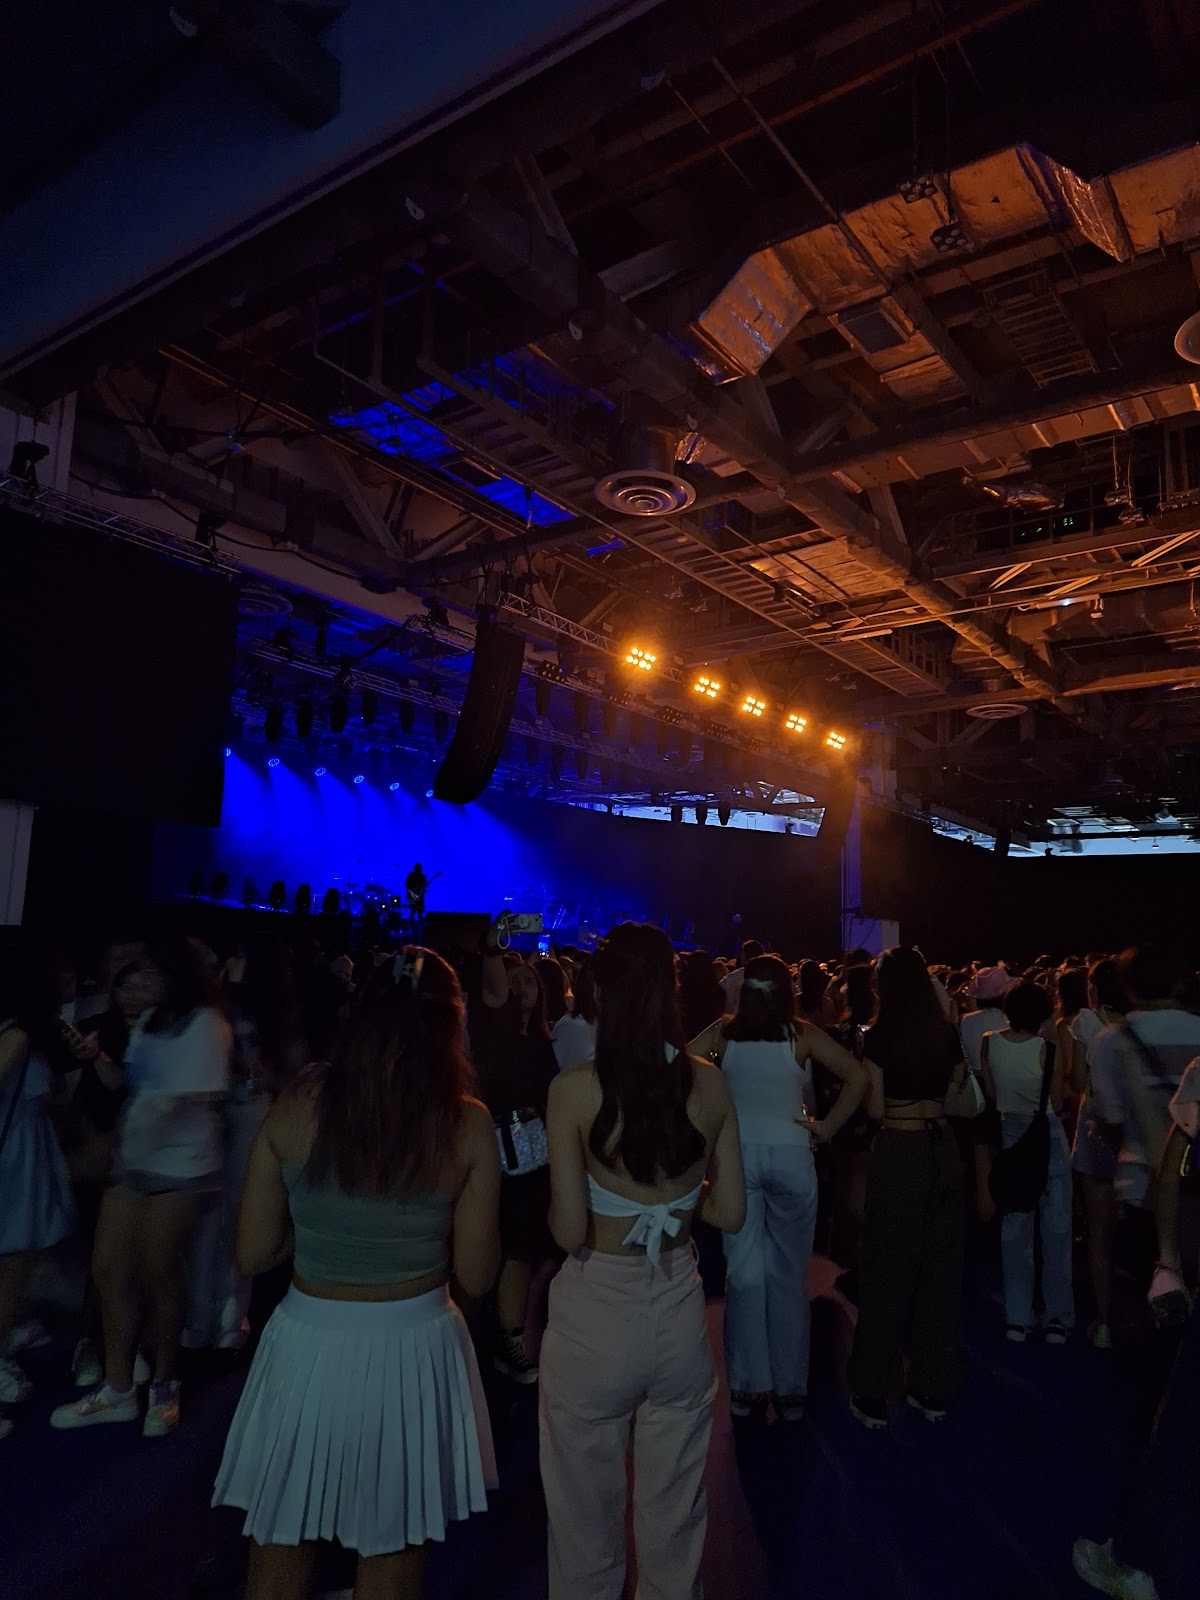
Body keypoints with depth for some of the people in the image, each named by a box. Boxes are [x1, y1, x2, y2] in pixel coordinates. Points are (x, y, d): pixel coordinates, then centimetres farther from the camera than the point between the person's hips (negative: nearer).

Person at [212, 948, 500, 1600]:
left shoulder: (294, 1106, -9)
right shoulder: (468, 1125, -12)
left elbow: (252, 1255, -2)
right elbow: (476, 1275, -6)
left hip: (307, 1347, 1)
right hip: (414, 1352, -1)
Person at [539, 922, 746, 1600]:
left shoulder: (575, 1088, -19)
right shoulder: (710, 1083, -9)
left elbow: (569, 1231, -17)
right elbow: (730, 1212, -2)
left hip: (596, 1315, -3)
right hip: (679, 1311, 3)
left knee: (588, 1510, 21)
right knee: (675, 1506, 25)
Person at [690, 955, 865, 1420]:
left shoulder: (724, 1031, 1)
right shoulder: (802, 1035, -2)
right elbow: (857, 1077, -8)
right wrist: (829, 1126, -2)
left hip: (737, 1154, 1)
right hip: (791, 1157, -1)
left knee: (744, 1272, 10)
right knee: (788, 1275, 11)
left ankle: (747, 1387, 19)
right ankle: (790, 1389, 22)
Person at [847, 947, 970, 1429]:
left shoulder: (880, 1036, -12)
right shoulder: (948, 1034, 2)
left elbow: (875, 1108, -10)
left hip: (900, 1152, -4)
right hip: (943, 1149, 5)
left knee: (889, 1269, 5)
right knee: (941, 1266, 13)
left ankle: (873, 1395, 13)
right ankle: (934, 1389, 24)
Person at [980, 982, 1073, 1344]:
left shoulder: (989, 1043, -8)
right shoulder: (1049, 1051, -19)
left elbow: (991, 1093, 2)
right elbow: (1056, 1105, -10)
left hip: (1011, 1134, 3)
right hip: (1049, 1137, -3)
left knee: (1015, 1226, 12)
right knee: (1056, 1227, 8)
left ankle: (1017, 1318, 16)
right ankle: (1058, 1318, 15)